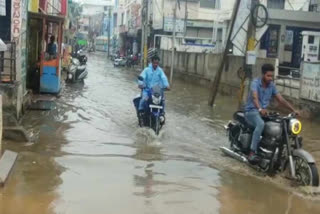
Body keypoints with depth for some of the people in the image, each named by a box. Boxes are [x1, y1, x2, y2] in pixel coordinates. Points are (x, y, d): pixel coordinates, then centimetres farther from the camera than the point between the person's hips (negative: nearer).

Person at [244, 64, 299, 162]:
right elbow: (255, 97, -32)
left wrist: (293, 110, -9)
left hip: (264, 112, 6)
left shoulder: (272, 85, 6)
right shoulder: (255, 83, -13)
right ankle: (252, 153, -37)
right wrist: (260, 109, -51)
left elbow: (281, 99, 4)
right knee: (261, 124, -38)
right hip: (251, 111, -6)